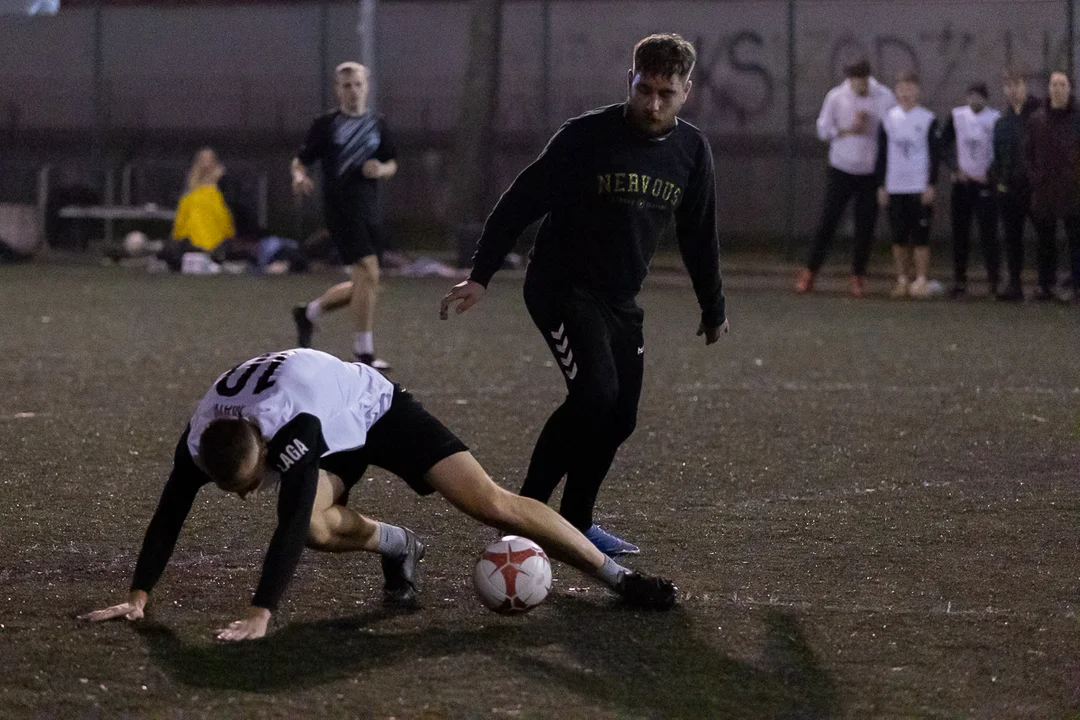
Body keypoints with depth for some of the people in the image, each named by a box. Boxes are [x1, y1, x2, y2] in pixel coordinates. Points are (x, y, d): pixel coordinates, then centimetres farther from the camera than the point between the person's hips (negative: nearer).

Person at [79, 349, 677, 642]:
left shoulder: (294, 426, -45)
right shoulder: (199, 442, -27)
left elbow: (289, 524, -49)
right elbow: (169, 515, -18)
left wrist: (261, 614, -53)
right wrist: (139, 597, -24)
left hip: (376, 409, -5)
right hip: (334, 443, 5)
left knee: (489, 503, -15)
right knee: (319, 526, -28)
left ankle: (618, 577, -6)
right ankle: (397, 548, 7)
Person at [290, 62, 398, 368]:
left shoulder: (377, 124, 12)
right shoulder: (326, 125, -1)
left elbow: (392, 164, 19)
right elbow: (300, 159, 2)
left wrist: (381, 170, -5)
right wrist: (299, 176, -20)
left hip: (369, 210, 6)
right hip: (340, 208, -6)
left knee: (364, 285, 10)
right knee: (368, 274, -18)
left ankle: (308, 313, 32)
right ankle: (364, 351, -10)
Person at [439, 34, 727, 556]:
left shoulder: (691, 150, 1)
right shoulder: (586, 136, -16)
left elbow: (698, 235, 15)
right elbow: (521, 202, -11)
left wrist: (713, 307, 20)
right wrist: (480, 275, -14)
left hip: (621, 301, 6)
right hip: (561, 290, -6)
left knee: (620, 416, 4)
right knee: (595, 392, -24)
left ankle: (576, 523, 22)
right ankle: (524, 512, -15)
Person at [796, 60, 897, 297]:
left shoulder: (885, 97, -4)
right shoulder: (836, 97, -6)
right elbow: (823, 129, -1)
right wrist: (847, 130, -16)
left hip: (872, 172, 1)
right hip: (841, 170, -1)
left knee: (865, 226, 2)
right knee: (828, 220, -1)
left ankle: (858, 277, 11)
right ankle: (810, 271, 8)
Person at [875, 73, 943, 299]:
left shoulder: (928, 119, 1)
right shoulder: (888, 119, 9)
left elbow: (935, 154, -1)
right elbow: (882, 154, 11)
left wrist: (931, 185, -8)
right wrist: (881, 185, 6)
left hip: (920, 188, -3)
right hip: (895, 187, 3)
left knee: (920, 237, -5)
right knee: (899, 238, 5)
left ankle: (921, 281, -2)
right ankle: (902, 281, 12)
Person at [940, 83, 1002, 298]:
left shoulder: (995, 119, -5)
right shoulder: (957, 116, 4)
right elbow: (944, 144, 10)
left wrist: (989, 174, -8)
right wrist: (956, 169, 0)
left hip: (985, 183, -3)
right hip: (962, 181, 3)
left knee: (988, 232, -7)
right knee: (960, 233, 4)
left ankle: (994, 280, -3)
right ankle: (959, 279, 10)